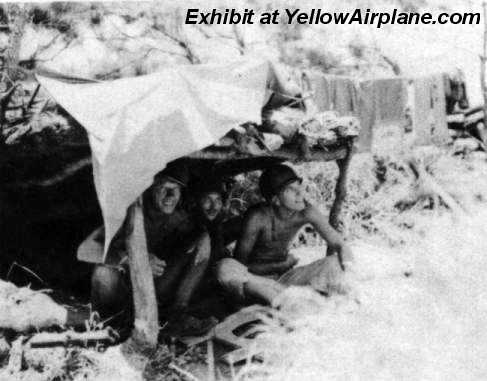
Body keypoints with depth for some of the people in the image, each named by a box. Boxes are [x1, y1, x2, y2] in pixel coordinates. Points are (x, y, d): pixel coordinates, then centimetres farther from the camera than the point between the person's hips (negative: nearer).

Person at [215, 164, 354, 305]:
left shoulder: (306, 212, -11)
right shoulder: (257, 217, -21)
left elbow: (340, 245, -7)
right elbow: (240, 265, -14)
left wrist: (346, 271, -27)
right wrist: (283, 265, -14)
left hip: (283, 278, 4)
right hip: (254, 278, -4)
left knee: (335, 262, -18)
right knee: (225, 267, -37)